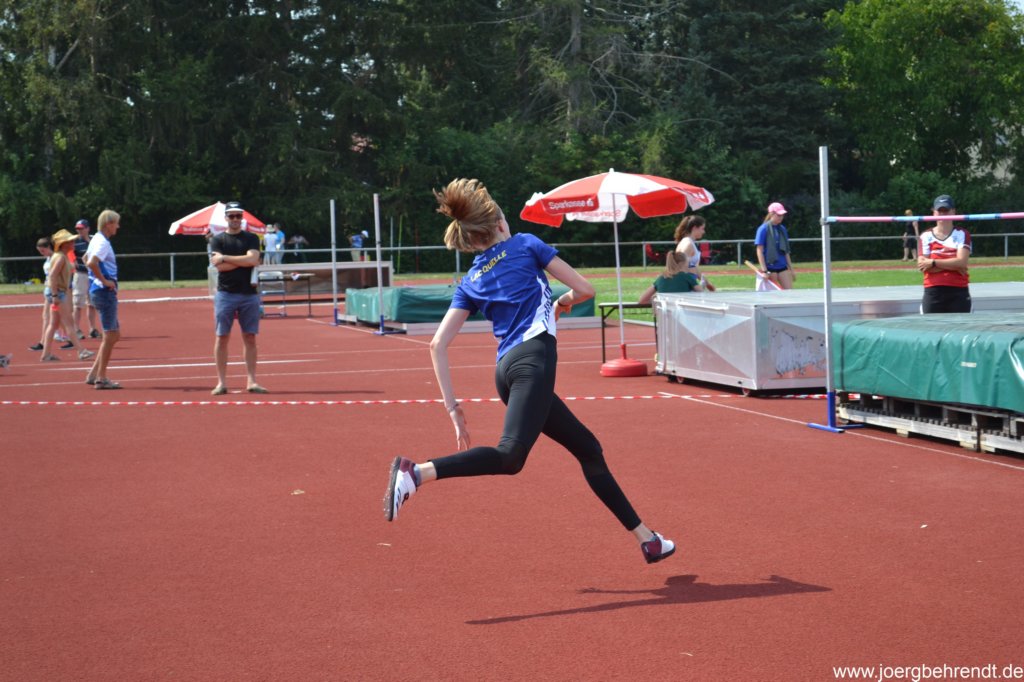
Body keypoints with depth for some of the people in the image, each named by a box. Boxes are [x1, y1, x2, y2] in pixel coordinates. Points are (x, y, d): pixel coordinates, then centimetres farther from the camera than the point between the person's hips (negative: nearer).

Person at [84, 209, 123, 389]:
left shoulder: (97, 239, 14)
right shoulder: (103, 242, -15)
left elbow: (86, 258, 31)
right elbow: (91, 263, -30)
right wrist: (104, 281, -20)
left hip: (100, 291, 10)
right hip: (105, 292, -10)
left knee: (114, 335, 14)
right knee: (110, 336, -4)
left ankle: (93, 374, 14)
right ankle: (101, 379, 0)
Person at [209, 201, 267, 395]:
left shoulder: (251, 239, 8)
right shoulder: (217, 240, 6)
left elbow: (252, 259, -11)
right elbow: (219, 266, -8)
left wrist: (225, 258, -8)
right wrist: (244, 261, -7)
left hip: (249, 294, 1)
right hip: (225, 294, -1)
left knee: (250, 338, 2)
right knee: (222, 338, -1)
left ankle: (251, 381, 5)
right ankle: (221, 382, 2)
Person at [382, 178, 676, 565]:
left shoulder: (470, 283, 20)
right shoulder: (525, 245, 11)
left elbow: (438, 345, 10)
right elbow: (585, 290, 11)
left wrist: (452, 408, 11)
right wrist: (561, 304, 33)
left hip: (508, 371, 7)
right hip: (533, 360, -7)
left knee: (588, 449, 17)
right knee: (510, 456, -25)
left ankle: (645, 538, 21)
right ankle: (415, 473, -38)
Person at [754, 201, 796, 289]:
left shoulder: (782, 229, 10)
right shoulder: (763, 229, -7)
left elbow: (786, 251, 16)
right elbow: (760, 251, -10)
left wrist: (791, 269, 15)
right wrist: (764, 270, -16)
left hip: (783, 267, 6)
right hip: (770, 267, -6)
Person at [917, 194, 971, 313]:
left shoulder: (962, 234, 4)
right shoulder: (926, 236, 7)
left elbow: (961, 262, -11)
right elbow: (922, 265, -6)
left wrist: (934, 263, -13)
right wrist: (952, 265, -11)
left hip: (958, 291, -1)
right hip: (933, 292, 1)